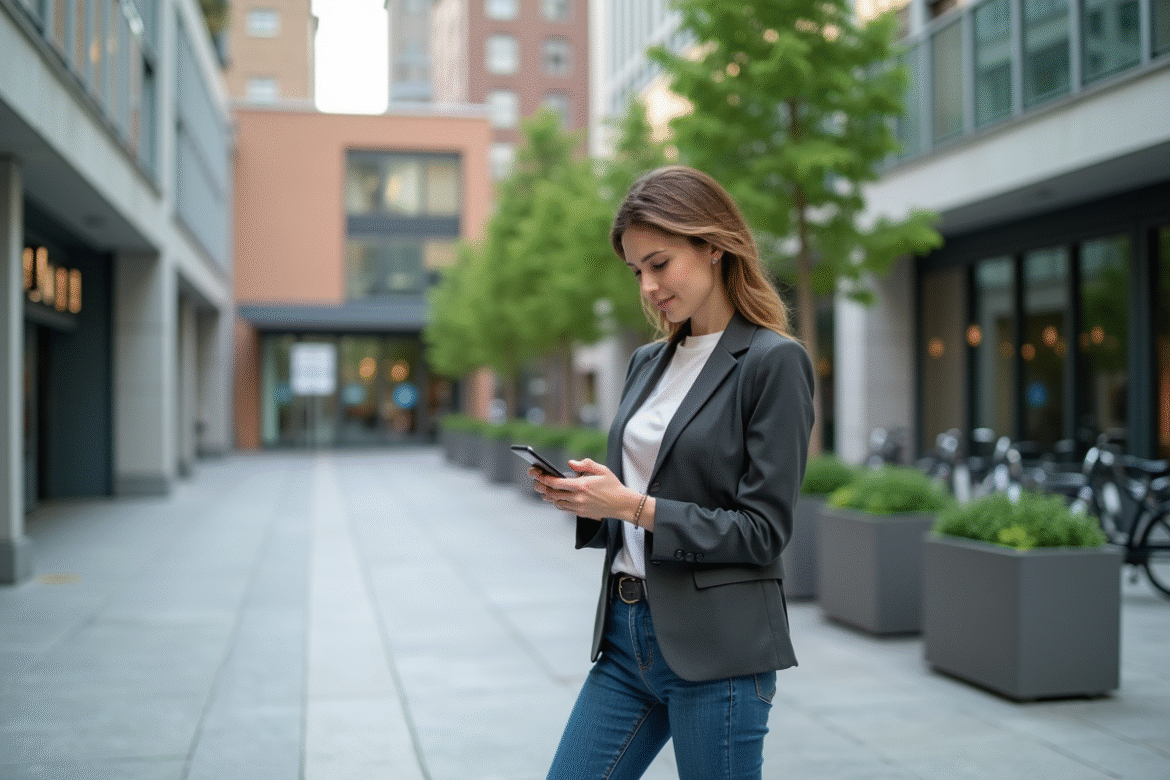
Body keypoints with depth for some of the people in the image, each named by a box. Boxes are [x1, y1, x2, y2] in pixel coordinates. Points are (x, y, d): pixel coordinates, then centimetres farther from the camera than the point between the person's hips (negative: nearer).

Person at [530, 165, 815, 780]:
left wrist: (634, 506, -18)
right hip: (628, 635, 7)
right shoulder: (647, 363, 13)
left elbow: (763, 531, -13)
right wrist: (581, 497, -3)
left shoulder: (774, 361, -9)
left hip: (717, 650, -7)